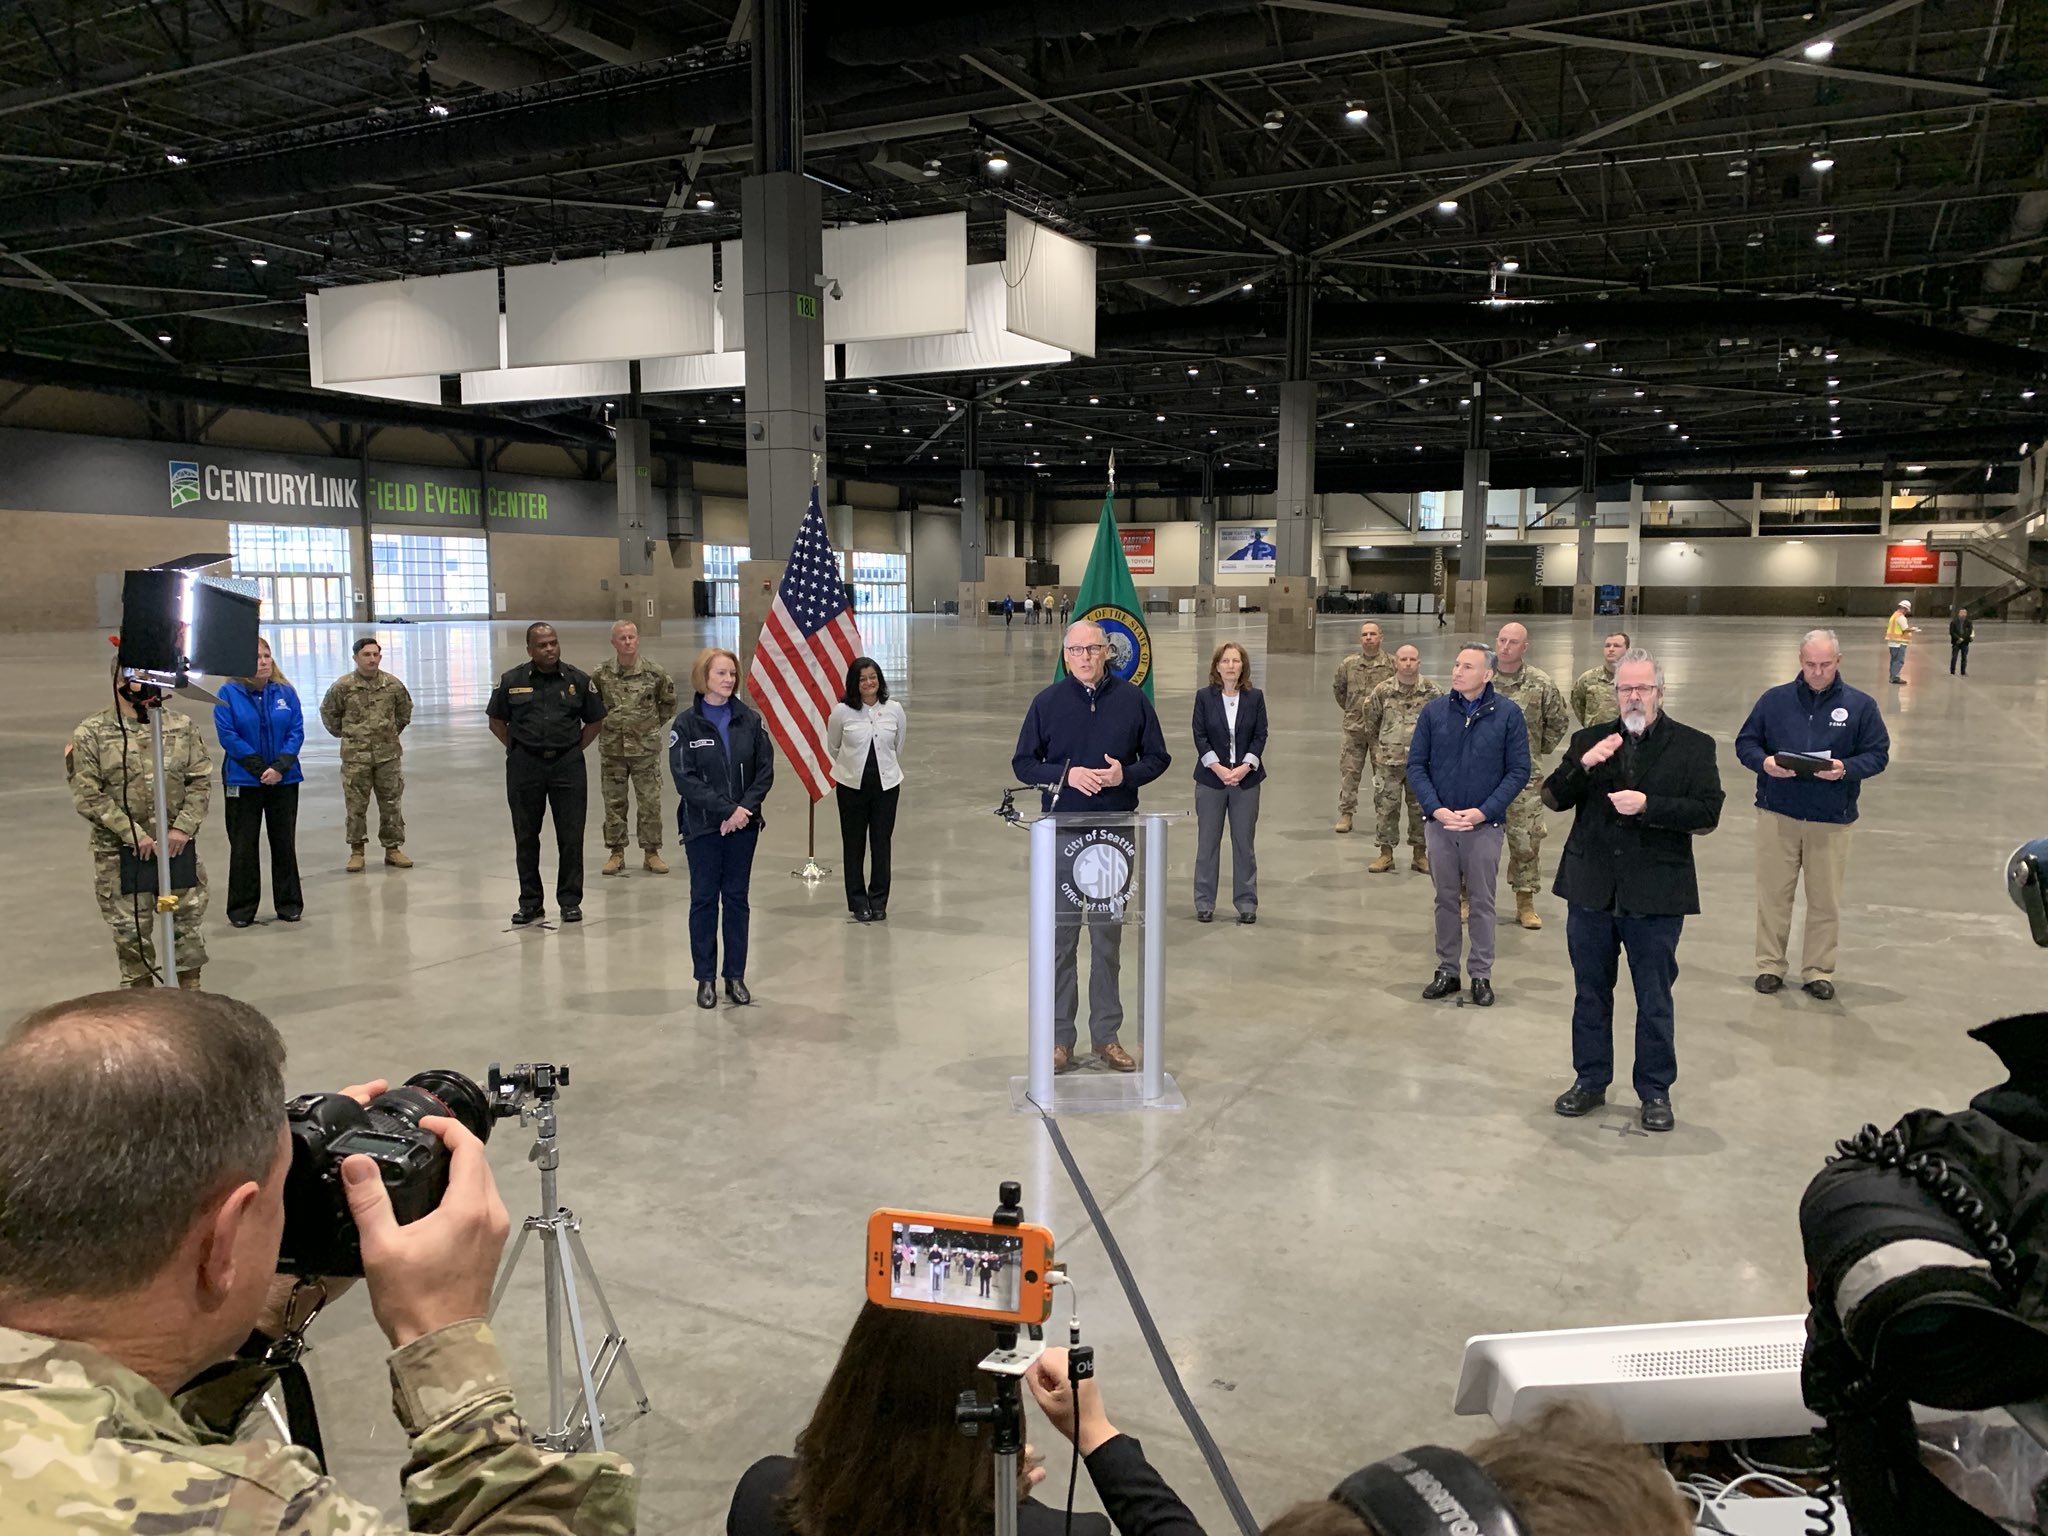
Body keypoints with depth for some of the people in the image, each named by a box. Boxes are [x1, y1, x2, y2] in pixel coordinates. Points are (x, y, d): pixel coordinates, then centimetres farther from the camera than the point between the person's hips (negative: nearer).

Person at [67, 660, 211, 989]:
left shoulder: (182, 726, 2)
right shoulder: (91, 734, -6)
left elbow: (201, 780, 3)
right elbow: (87, 795, -9)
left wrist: (184, 826, -9)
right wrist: (134, 834, -14)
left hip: (178, 847, 2)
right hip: (120, 853, -2)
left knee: (187, 922, 10)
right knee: (131, 931, 7)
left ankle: (192, 991, 25)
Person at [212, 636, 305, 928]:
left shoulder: (285, 691, 1)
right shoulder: (228, 693, -5)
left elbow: (297, 732, -2)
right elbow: (227, 735, -10)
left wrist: (279, 767, -15)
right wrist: (260, 768, -13)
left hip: (284, 780, 2)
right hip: (242, 780, -2)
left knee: (284, 842, 9)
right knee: (243, 846, 5)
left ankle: (289, 904, 19)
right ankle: (242, 908, 14)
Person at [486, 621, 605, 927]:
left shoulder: (578, 681, 2)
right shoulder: (511, 681, 2)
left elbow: (594, 721, 12)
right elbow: (497, 721, 12)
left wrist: (576, 749, 5)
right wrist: (517, 747, 4)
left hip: (568, 764, 0)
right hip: (524, 766, 1)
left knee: (571, 836, 1)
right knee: (525, 836, 6)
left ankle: (570, 900, 13)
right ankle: (530, 902, 17)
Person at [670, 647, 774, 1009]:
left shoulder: (749, 720, 3)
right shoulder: (686, 723, -5)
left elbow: (765, 769, 1)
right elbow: (684, 778, -11)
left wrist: (746, 808, -13)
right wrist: (727, 809, -17)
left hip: (743, 826, 2)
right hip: (703, 827, -2)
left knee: (737, 898, 8)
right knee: (704, 898, 6)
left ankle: (736, 976, 17)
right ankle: (705, 979, 14)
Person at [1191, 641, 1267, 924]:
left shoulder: (1255, 697, 3)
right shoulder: (1204, 697, 0)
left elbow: (1260, 736, 0)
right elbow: (1200, 736, -3)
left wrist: (1243, 768, -12)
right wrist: (1219, 769, -13)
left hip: (1246, 779, 1)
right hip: (1211, 778, -1)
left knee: (1244, 842, 5)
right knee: (1207, 842, 5)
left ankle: (1246, 902, 12)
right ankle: (1204, 903, 13)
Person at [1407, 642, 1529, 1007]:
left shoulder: (1507, 714, -6)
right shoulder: (1433, 711, -1)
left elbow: (1518, 771, -5)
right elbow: (1416, 765, 2)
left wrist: (1483, 811, -14)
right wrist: (1437, 809, -11)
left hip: (1485, 825, -2)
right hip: (1439, 822, 2)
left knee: (1482, 902, 7)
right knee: (1445, 899, 12)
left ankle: (1481, 974, 18)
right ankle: (1447, 971, 22)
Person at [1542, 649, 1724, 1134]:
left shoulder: (1694, 746, -1)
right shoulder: (1590, 740, 7)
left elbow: (1707, 814, -9)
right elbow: (1553, 798, 2)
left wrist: (1648, 806, -21)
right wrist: (1583, 766, -15)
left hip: (1655, 894, -3)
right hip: (1591, 889, 3)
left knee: (1655, 1000, 8)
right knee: (1591, 993, 14)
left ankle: (1655, 1091, 22)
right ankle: (1590, 1080, 28)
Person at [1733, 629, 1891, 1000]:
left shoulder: (1860, 705, 3)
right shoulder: (1774, 699, 5)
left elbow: (1878, 753, 2)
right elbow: (1745, 742, 8)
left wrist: (1846, 769, -17)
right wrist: (1763, 762, -14)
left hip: (1832, 819, 0)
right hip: (1777, 814, 0)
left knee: (1825, 900, 6)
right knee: (1773, 893, 4)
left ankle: (1818, 971, 18)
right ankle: (1769, 965, 16)